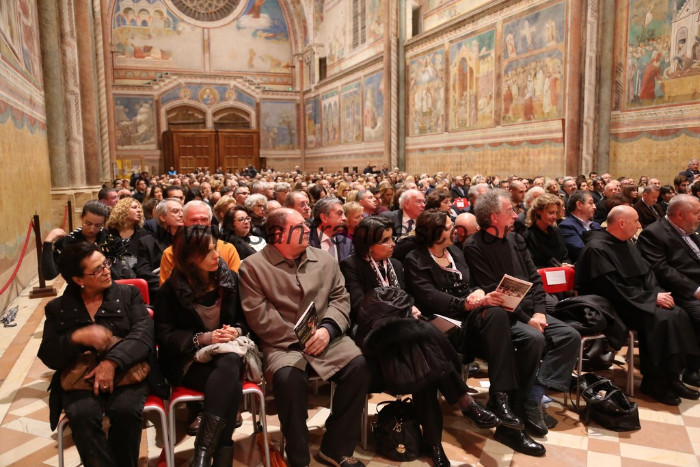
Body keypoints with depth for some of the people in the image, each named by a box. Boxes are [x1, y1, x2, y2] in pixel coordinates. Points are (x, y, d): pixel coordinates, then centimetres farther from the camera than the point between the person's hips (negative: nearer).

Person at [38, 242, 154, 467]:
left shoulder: (128, 294, 8)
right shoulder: (57, 308, 12)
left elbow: (144, 334, -6)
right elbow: (48, 356, 5)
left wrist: (112, 361, -22)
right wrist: (78, 337, -16)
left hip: (126, 372, -1)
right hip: (80, 377, 1)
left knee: (126, 410, -31)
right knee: (82, 415, -31)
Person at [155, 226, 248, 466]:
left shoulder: (230, 278, 5)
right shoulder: (172, 288, -2)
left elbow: (246, 318, 12)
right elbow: (164, 335, -4)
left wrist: (237, 331, -12)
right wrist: (202, 338, -19)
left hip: (227, 354, 3)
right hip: (189, 359, -2)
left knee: (230, 364, -36)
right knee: (230, 384, -34)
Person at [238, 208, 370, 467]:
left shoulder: (325, 259, 13)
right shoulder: (253, 266, 0)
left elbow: (340, 298, 9)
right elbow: (258, 315, -8)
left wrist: (327, 329, -10)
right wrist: (298, 339, -14)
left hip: (327, 337, 4)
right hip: (283, 343, -3)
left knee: (358, 365, -22)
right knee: (288, 377, -34)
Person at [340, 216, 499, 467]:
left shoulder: (395, 265, 20)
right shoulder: (351, 265, -2)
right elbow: (360, 308, -12)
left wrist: (409, 309, -4)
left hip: (400, 329, 6)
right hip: (373, 333, -6)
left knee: (422, 352, -30)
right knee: (425, 335, -33)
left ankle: (433, 441, -27)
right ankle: (467, 404, -24)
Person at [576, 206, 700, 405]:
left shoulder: (627, 244, 13)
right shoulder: (597, 248, -17)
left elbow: (647, 273, 14)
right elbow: (615, 289, -21)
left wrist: (658, 293, -7)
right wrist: (652, 298, -17)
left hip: (639, 300, 9)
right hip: (613, 307, -9)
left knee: (678, 314, -12)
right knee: (659, 319, -26)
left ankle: (672, 376, -4)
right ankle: (653, 381, -11)